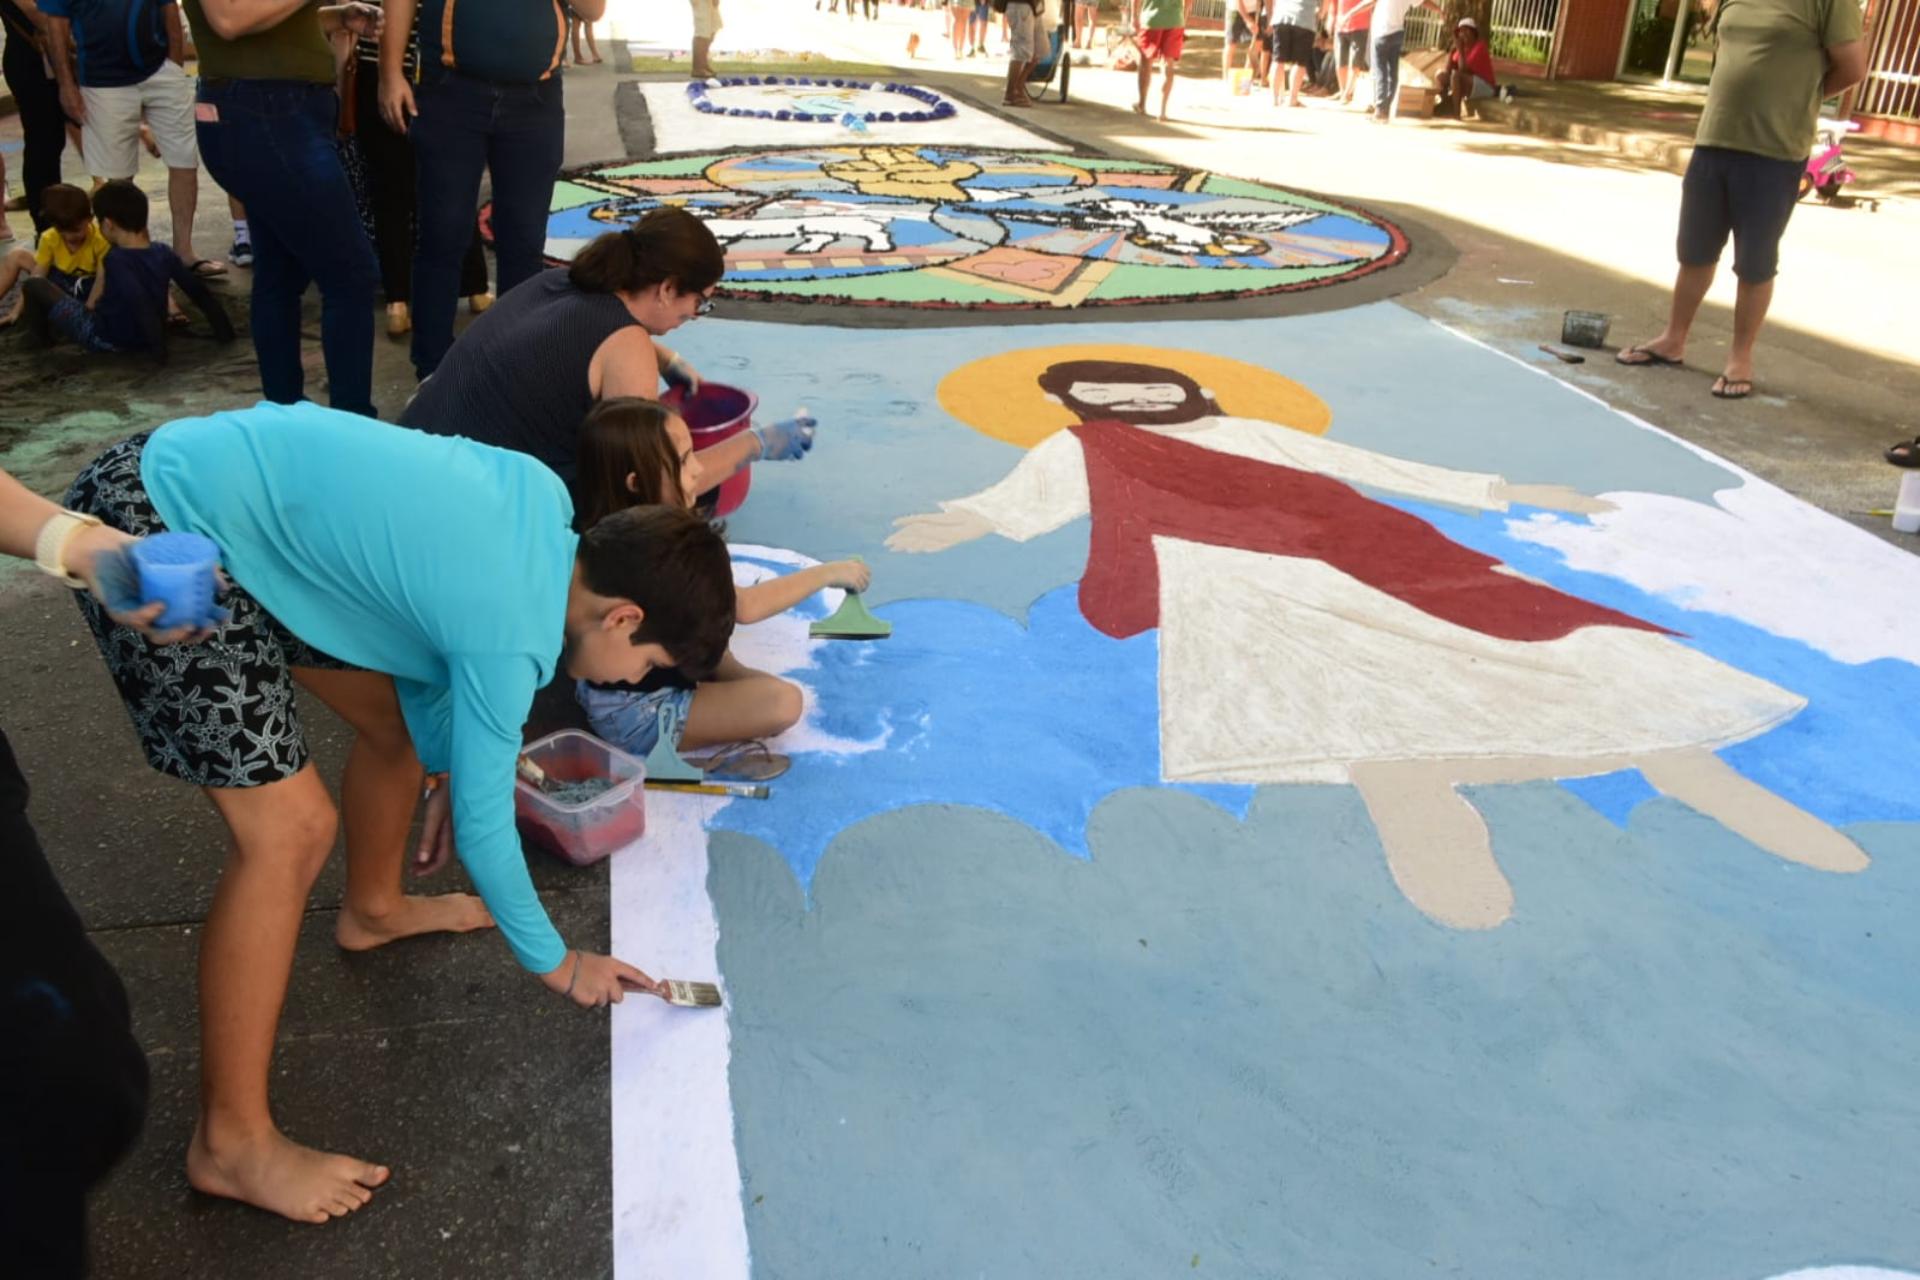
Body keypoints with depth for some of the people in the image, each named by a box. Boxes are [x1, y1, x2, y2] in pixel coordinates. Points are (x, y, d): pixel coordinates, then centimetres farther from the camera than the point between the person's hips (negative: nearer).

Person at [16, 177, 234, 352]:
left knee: (35, 286, 5)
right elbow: (200, 291, -6)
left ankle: (43, 342, 20)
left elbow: (140, 302, -37)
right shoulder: (163, 254, -7)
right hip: (143, 340, 6)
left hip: (105, 339, -6)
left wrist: (159, 347, -35)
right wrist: (224, 331, 1)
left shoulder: (116, 260, -24)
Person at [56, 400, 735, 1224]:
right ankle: (232, 1144, 2)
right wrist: (556, 965, 3)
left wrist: (445, 765, 19)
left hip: (214, 478, 10)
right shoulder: (512, 635, -23)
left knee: (397, 714, 17)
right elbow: (484, 825, -12)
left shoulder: (544, 498, -1)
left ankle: (373, 909, 44)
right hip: (155, 533, -10)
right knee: (289, 829, -12)